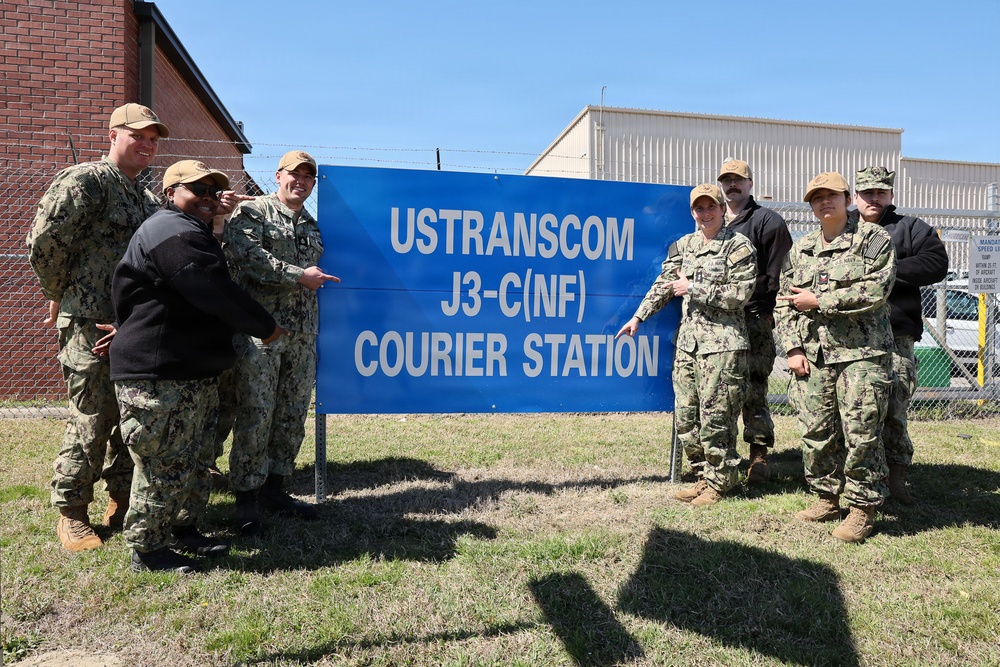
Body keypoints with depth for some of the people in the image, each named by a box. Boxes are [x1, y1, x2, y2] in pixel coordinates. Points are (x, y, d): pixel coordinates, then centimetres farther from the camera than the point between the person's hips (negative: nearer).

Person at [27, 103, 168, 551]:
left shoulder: (147, 198, 16)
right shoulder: (85, 181, -9)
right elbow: (45, 243, -12)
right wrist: (60, 294, -2)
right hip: (91, 327, -7)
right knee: (91, 421, -2)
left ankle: (122, 502, 26)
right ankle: (71, 514, 14)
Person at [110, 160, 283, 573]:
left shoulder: (191, 233, 22)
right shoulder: (173, 234, -15)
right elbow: (217, 295, -20)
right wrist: (266, 327, -11)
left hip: (196, 373, 11)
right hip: (159, 377, -11)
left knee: (197, 460, 17)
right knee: (165, 464, -2)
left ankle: (183, 530, 31)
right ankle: (146, 550, 12)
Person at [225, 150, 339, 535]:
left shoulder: (312, 226, 21)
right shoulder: (251, 212, 0)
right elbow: (249, 257, -16)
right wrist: (299, 276, -12)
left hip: (302, 336, 7)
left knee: (293, 415, 9)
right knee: (255, 414, -5)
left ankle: (274, 488, 22)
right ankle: (246, 499, 6)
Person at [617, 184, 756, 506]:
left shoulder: (739, 246, -4)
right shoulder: (683, 245, 14)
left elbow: (739, 295, -11)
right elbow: (664, 284, 18)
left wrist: (693, 289, -11)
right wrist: (639, 316, 12)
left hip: (722, 344, -6)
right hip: (688, 341, 6)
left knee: (715, 418, -3)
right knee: (685, 417, 8)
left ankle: (719, 483, 13)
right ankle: (704, 477, 24)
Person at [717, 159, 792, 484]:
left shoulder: (768, 221, 3)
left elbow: (779, 274, -4)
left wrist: (768, 312, -11)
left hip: (755, 322, -5)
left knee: (752, 392, -4)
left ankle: (759, 457, 5)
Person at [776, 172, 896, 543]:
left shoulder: (873, 240, 1)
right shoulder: (800, 250, 16)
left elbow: (874, 292, -13)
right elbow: (783, 304, 15)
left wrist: (818, 300, -10)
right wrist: (793, 348, 3)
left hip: (861, 354, -5)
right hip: (812, 356, 5)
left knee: (861, 434, -3)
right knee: (816, 432, 7)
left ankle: (863, 508, 10)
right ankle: (827, 498, 23)